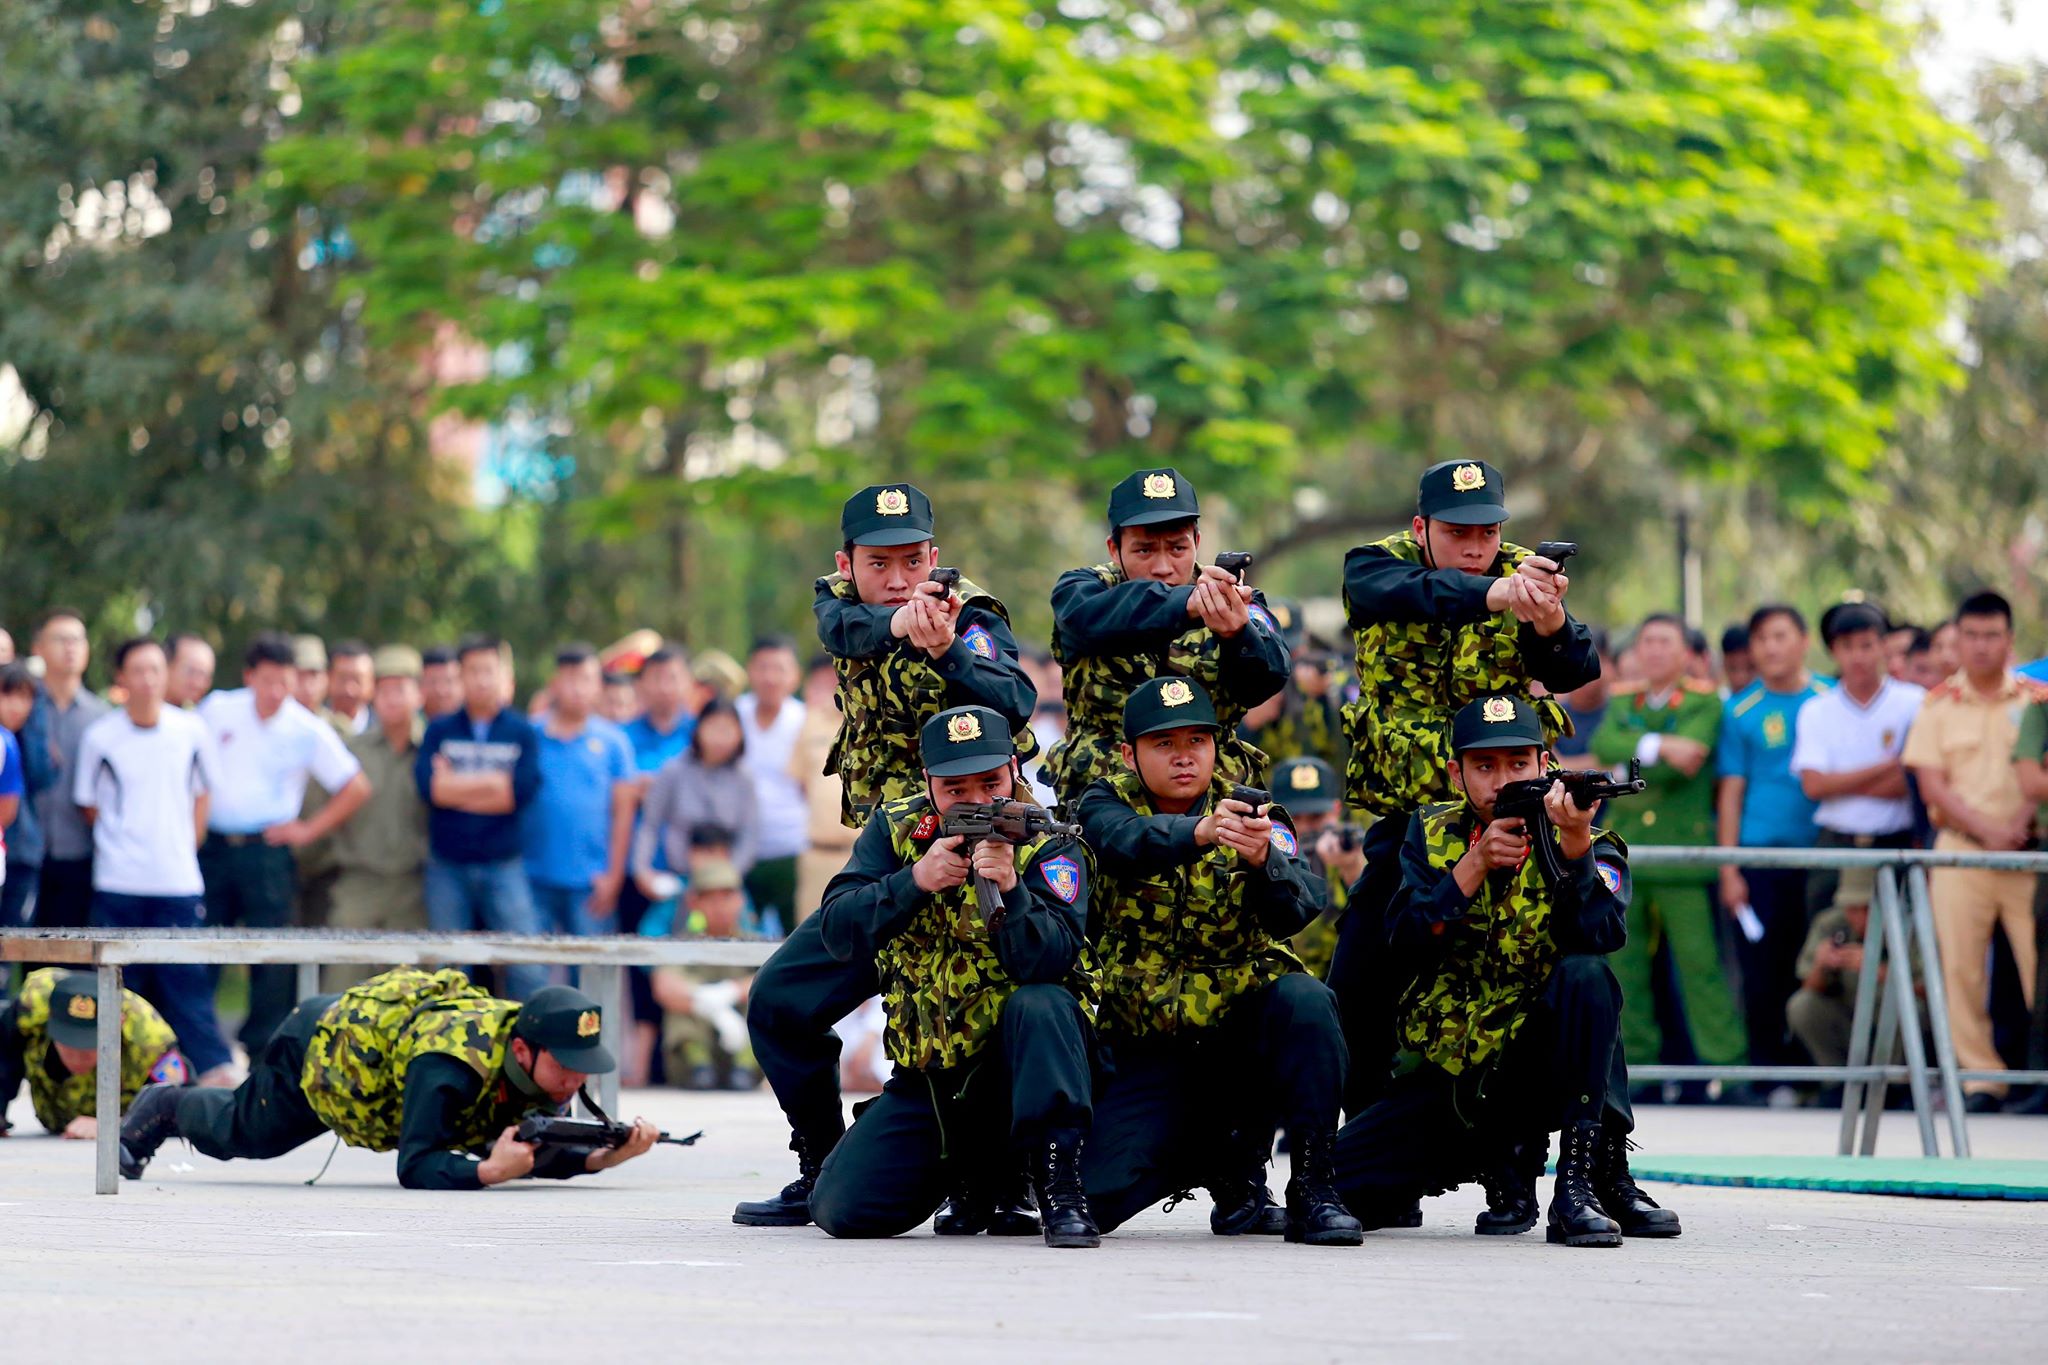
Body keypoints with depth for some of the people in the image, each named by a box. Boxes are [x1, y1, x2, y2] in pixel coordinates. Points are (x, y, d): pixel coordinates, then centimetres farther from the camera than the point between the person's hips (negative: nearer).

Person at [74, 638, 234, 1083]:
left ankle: (213, 1067, -2)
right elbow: (89, 805, 8)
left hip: (178, 879, 0)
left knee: (185, 977, -3)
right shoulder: (99, 737, -2)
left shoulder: (191, 731, 1)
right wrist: (122, 846, 5)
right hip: (118, 882, 0)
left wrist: (184, 844, 7)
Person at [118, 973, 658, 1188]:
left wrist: (603, 1156, -39)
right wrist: (487, 1171, -61)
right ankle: (164, 1107, 49)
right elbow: (415, 1166, -45)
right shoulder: (455, 1062, -46)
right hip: (322, 1041, -6)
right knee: (235, 1132, 18)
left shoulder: (548, 1059, -26)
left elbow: (542, 1152, -20)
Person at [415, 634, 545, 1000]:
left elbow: (524, 791, -10)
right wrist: (493, 782, -7)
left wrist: (455, 787, -6)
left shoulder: (523, 732, 5)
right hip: (447, 867, 1)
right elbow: (427, 785, -9)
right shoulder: (440, 731, 7)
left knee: (527, 968, -7)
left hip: (503, 865, -1)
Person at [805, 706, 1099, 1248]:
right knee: (843, 1212, -9)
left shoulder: (1048, 846, -9)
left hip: (1024, 1060, -4)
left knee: (1040, 1004, -36)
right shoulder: (895, 829, 0)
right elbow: (838, 932, -12)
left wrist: (1009, 888, -42)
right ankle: (974, 1175, 19)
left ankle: (1061, 1191, -31)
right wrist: (915, 882, -26)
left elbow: (1050, 962, -25)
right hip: (927, 1076, 4)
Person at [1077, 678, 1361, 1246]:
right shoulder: (1107, 803, -2)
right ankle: (1225, 1161, 15)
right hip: (1148, 1048, 1)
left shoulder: (1254, 813, -1)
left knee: (1305, 1001, -33)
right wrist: (1199, 831, -49)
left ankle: (1311, 1189, -22)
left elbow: (1300, 908, -20)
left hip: (1245, 1023, -1)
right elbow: (1126, 842, -27)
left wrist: (1263, 860, -42)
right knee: (1099, 1198, -15)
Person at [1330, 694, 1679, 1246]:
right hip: (1450, 1070, 3)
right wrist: (1476, 863, -22)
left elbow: (1602, 935, -24)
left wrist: (1575, 845, -37)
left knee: (1585, 975, -33)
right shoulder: (1431, 833, 4)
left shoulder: (1590, 847, -4)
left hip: (1542, 1060, -3)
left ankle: (1591, 1180, -28)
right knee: (1337, 1174, -13)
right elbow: (1409, 935, -11)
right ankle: (1508, 1156, 9)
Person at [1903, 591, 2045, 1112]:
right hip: (1960, 849, 0)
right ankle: (1980, 1079, 2)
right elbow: (1932, 785, 0)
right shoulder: (1938, 706, 7)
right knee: (1959, 966, -3)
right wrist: (1988, 831, -12)